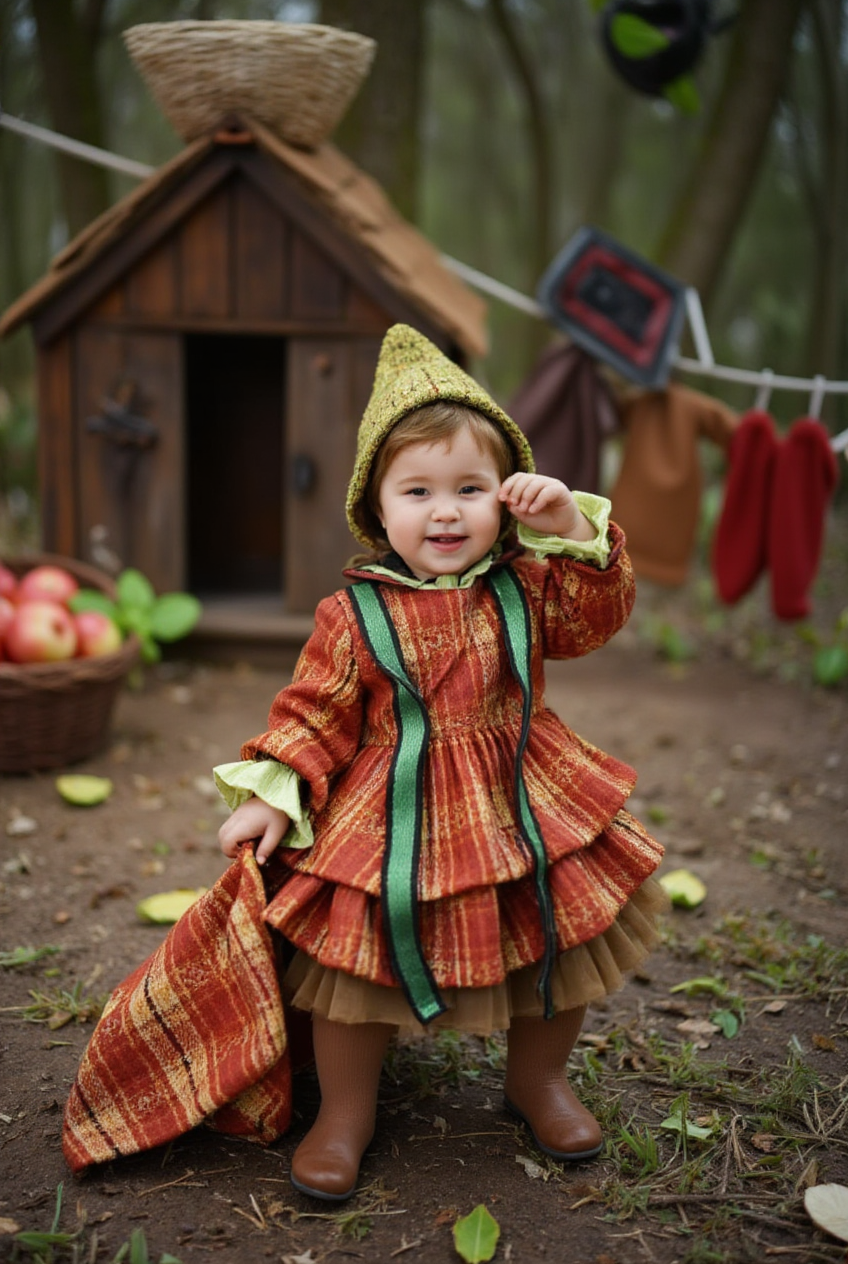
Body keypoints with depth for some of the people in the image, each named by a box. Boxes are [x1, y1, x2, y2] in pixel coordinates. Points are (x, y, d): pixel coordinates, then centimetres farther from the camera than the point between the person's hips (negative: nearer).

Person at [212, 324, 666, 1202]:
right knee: (359, 951, -1)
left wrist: (571, 527, -17)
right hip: (393, 817, -2)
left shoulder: (524, 586, 1)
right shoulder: (353, 614, -7)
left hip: (524, 807, 3)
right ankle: (345, 1113, 23)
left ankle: (537, 1079, 39)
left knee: (563, 939, 12)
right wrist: (270, 794, -13)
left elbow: (598, 613, -7)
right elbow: (315, 712, -4)